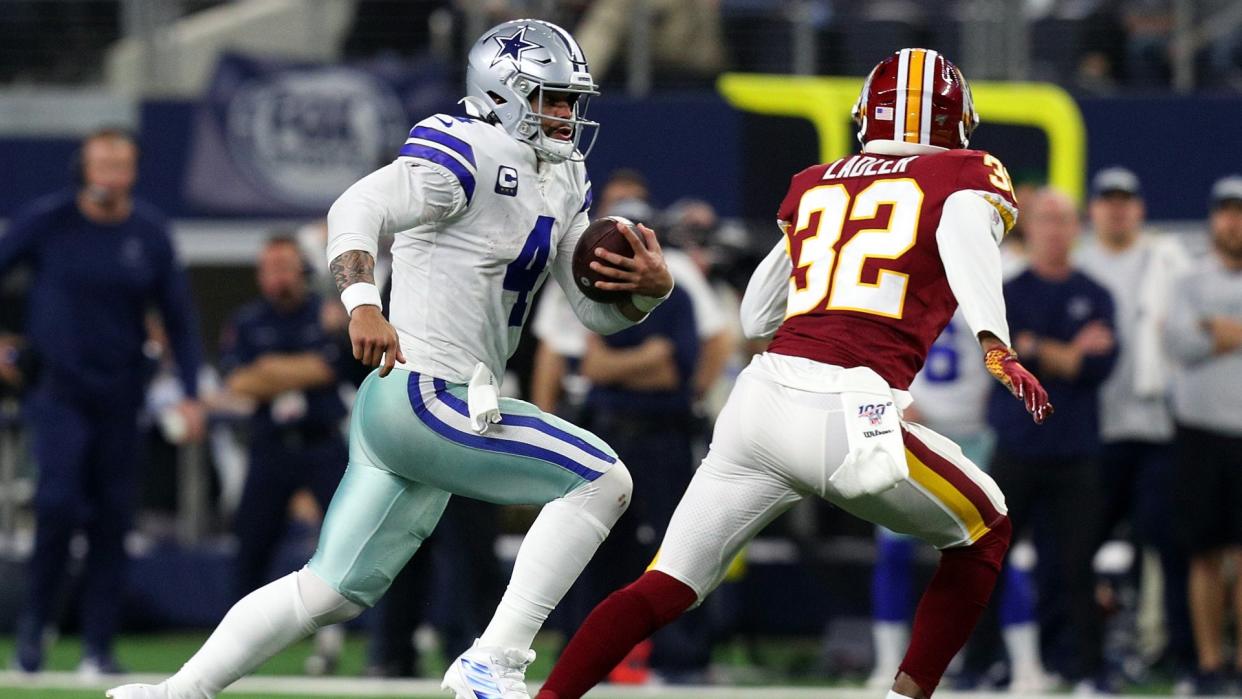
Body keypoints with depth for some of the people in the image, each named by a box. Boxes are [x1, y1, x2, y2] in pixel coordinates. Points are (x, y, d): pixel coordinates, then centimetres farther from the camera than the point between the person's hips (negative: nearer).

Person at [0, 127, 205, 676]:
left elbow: (178, 316, 7)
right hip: (58, 388, -3)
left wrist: (190, 394, 2)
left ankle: (98, 646, 8)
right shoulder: (47, 221, -5)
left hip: (120, 397, 3)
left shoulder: (150, 233, 1)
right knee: (59, 502, -17)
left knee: (112, 519, 1)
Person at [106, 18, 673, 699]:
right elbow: (358, 208, -25)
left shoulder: (561, 183, 17)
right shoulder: (469, 157, -11)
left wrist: (649, 287, -5)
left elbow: (597, 310, 17)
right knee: (601, 481, -14)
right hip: (419, 395, -10)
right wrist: (363, 304, -41)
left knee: (333, 591, 12)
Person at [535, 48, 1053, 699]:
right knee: (985, 533, 20)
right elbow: (965, 234, -12)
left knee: (665, 588, 10)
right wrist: (996, 347, -25)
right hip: (851, 415, -4)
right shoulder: (967, 175, 12)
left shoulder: (813, 185, 24)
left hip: (761, 395, 4)